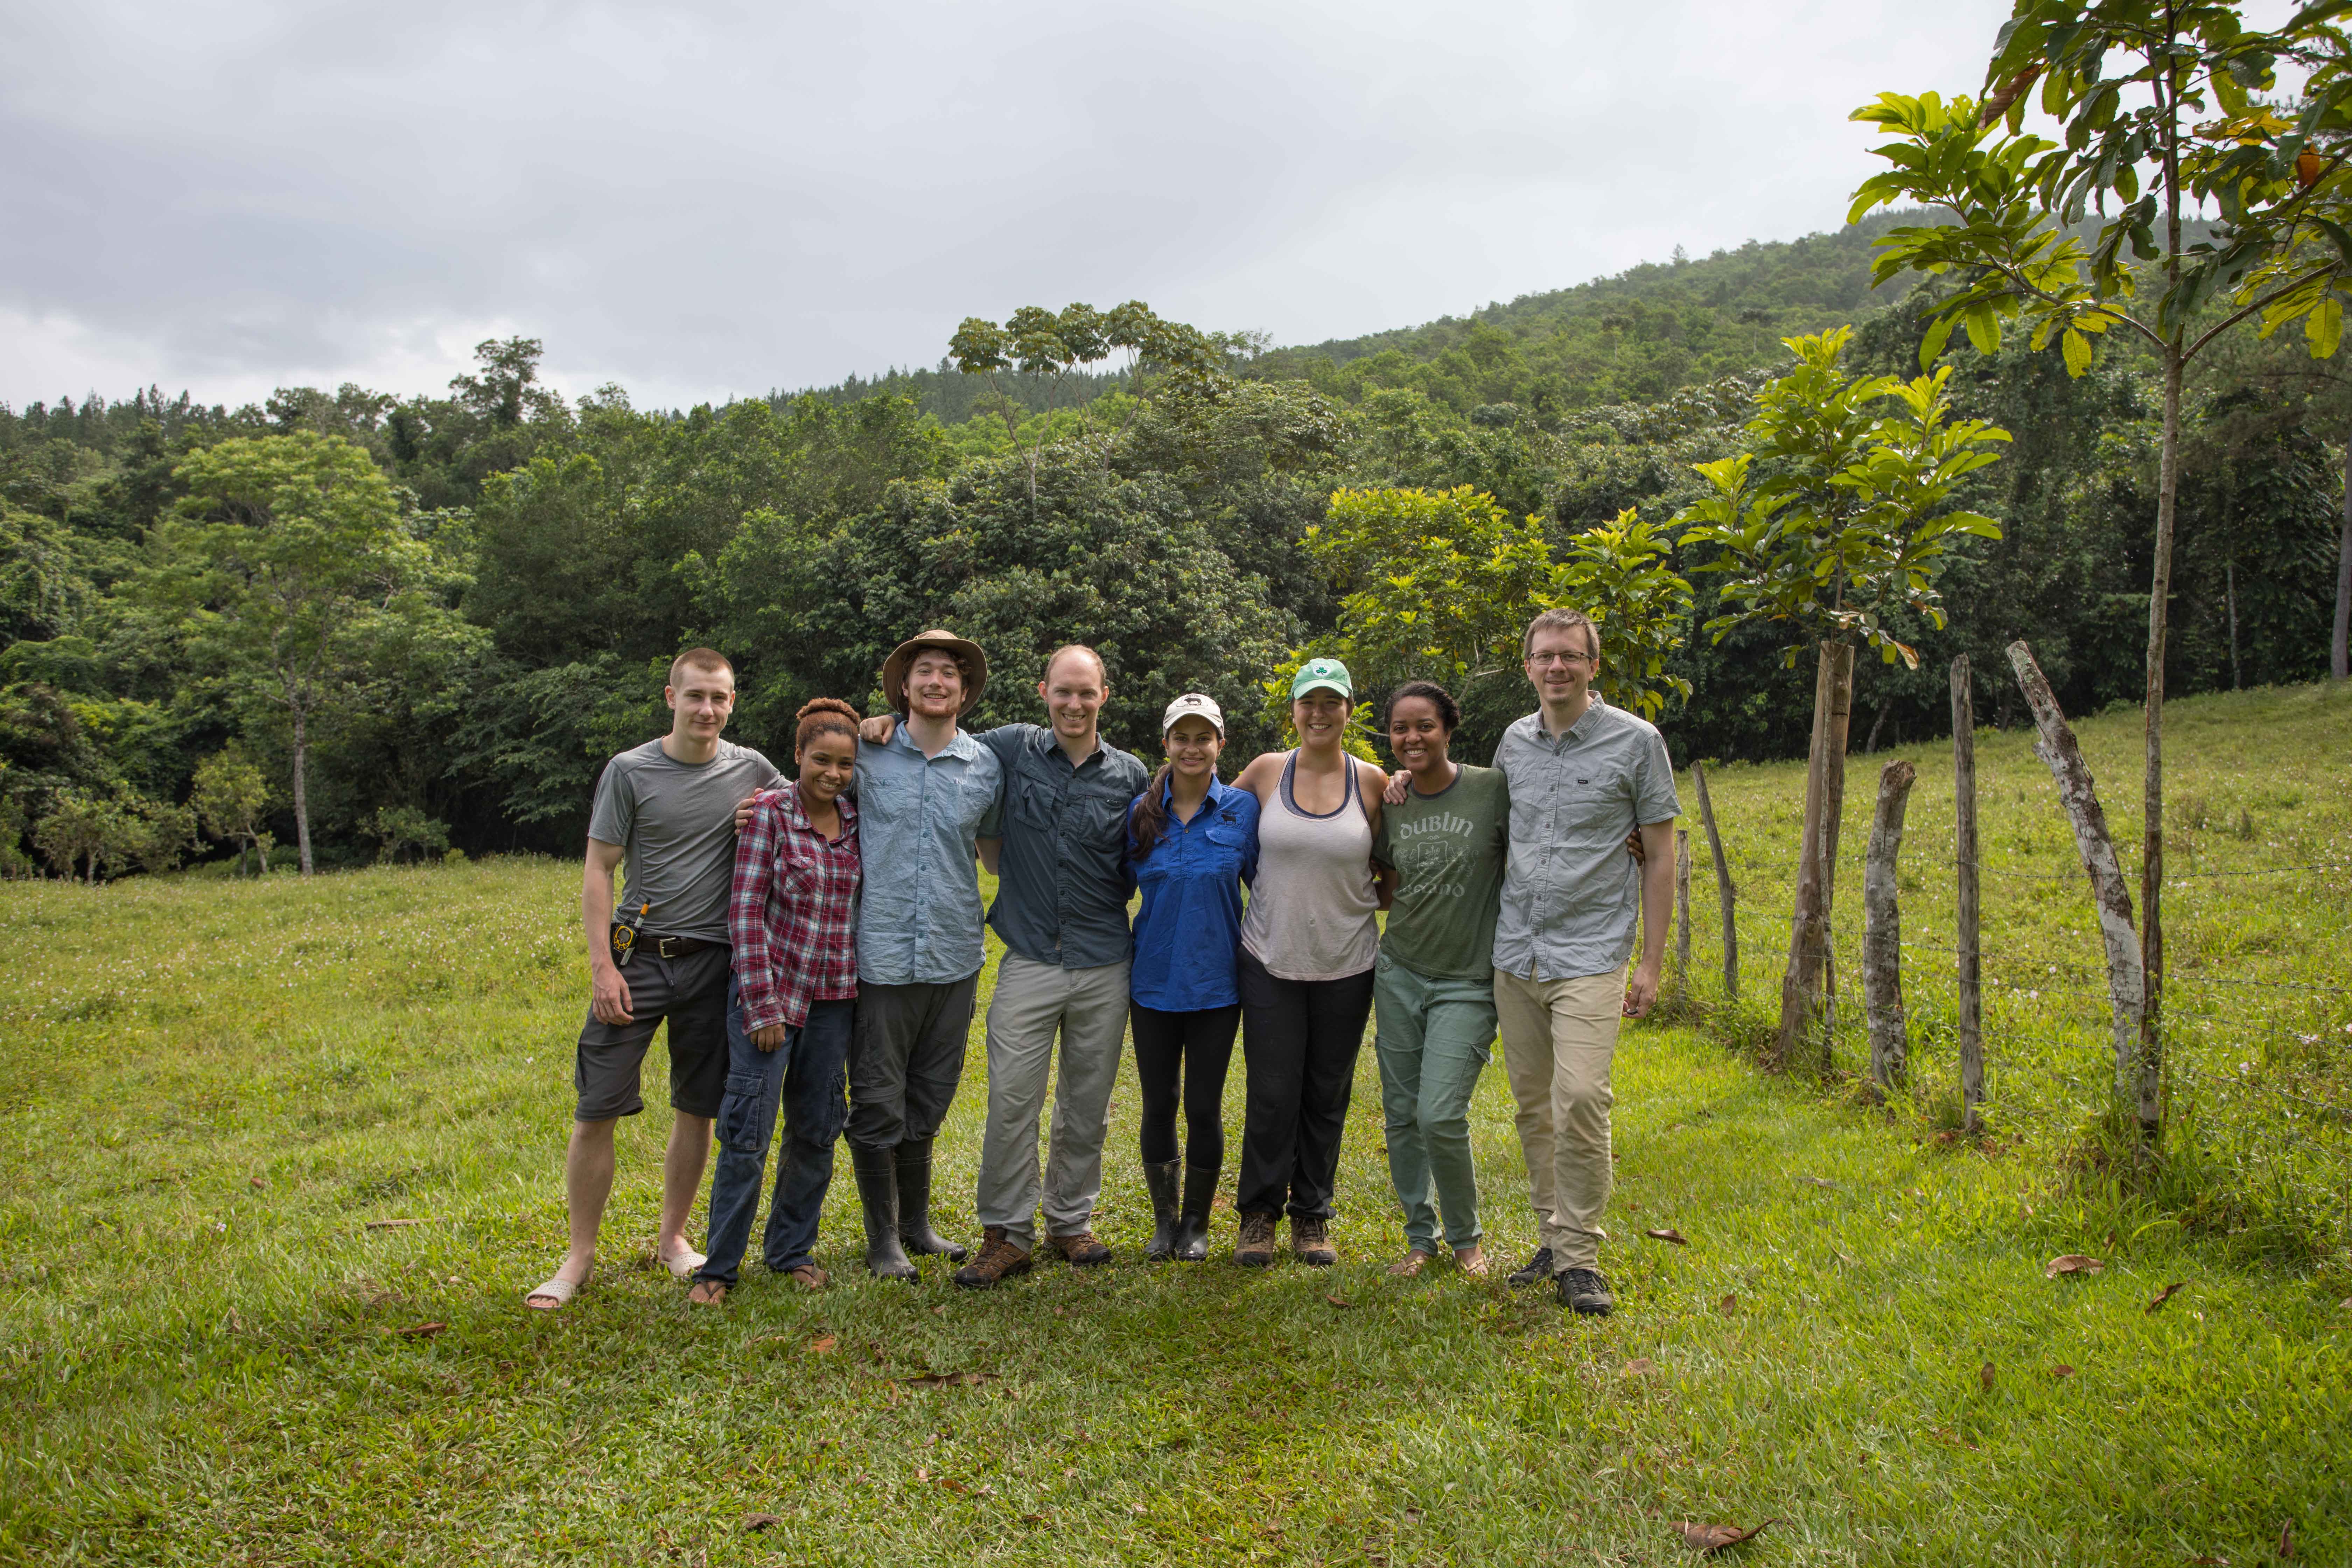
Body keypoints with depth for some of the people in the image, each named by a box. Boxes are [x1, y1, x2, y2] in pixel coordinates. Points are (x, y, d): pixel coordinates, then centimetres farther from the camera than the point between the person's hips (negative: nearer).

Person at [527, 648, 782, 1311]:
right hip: (638, 956, -2)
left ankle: (672, 1237, 27)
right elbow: (597, 874, -1)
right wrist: (603, 965, -10)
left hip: (713, 963, 2)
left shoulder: (752, 770, 5)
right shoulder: (630, 771, -2)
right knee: (595, 1112, -3)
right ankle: (580, 1256, 11)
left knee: (696, 1108, 10)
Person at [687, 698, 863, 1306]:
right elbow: (745, 911, -10)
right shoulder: (769, 812, -7)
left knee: (817, 1131, 11)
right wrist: (762, 1004, -13)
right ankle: (719, 1266, 12)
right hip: (771, 989, -4)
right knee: (748, 1131, -2)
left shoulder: (857, 821, 6)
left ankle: (792, 1249, 27)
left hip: (834, 998, 5)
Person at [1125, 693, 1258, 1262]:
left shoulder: (1242, 808, -3)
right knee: (1158, 1105, 8)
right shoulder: (1142, 812, 2)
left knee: (1204, 1106, 4)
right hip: (1153, 981, 2)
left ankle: (1197, 1224, 22)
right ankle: (1164, 1220, 25)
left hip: (1216, 981, -1)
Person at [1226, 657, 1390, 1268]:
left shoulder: (1371, 782, 0)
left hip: (1346, 963, 1)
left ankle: (1312, 1216, 26)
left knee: (1327, 1096, 10)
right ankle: (1259, 1213, 18)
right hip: (1271, 959, 0)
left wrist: (1378, 897, -8)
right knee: (1272, 1095, 0)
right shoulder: (1267, 771, 0)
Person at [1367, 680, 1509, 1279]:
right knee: (1401, 1114, 7)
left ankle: (1466, 1238, 13)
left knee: (1440, 1116, -11)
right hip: (1399, 973, 4)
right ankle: (1420, 1239, 24)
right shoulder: (1388, 803, 5)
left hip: (1467, 982, -4)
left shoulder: (1493, 790, -8)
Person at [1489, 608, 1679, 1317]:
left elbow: (1659, 854, 1)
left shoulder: (1636, 741, -2)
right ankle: (1553, 1237, 22)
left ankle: (1580, 1257, -1)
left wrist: (1652, 961, -2)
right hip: (1515, 954, 4)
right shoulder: (1513, 743, 9)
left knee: (1580, 1100, -14)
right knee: (1532, 1106, 9)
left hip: (1590, 954, -4)